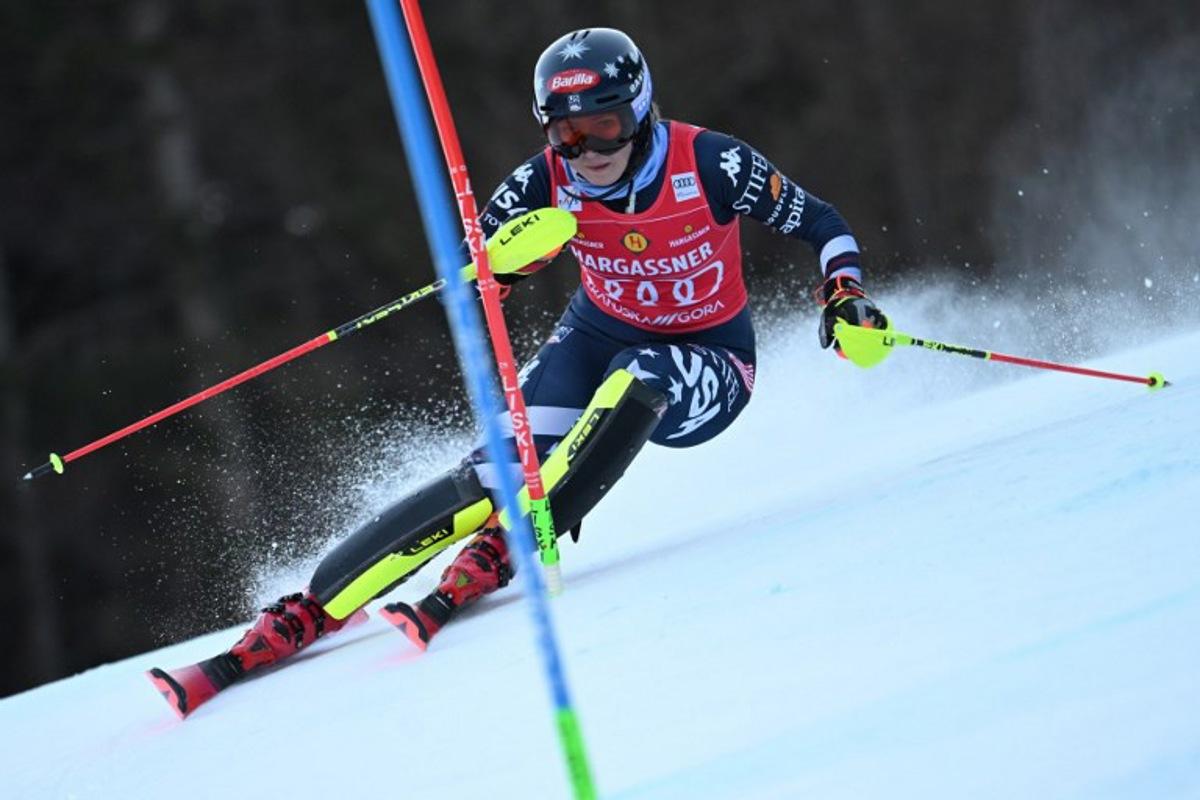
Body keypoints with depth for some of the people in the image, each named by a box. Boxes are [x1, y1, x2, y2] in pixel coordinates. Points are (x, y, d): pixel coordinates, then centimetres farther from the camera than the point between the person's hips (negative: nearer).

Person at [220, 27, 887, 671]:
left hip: (709, 367, -1)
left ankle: (501, 548, -34)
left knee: (638, 376, -37)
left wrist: (846, 292, -26)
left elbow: (820, 223, -9)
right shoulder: (547, 184, -17)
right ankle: (311, 611, -23)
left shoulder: (711, 165, -23)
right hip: (600, 336, 1)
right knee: (502, 471, -22)